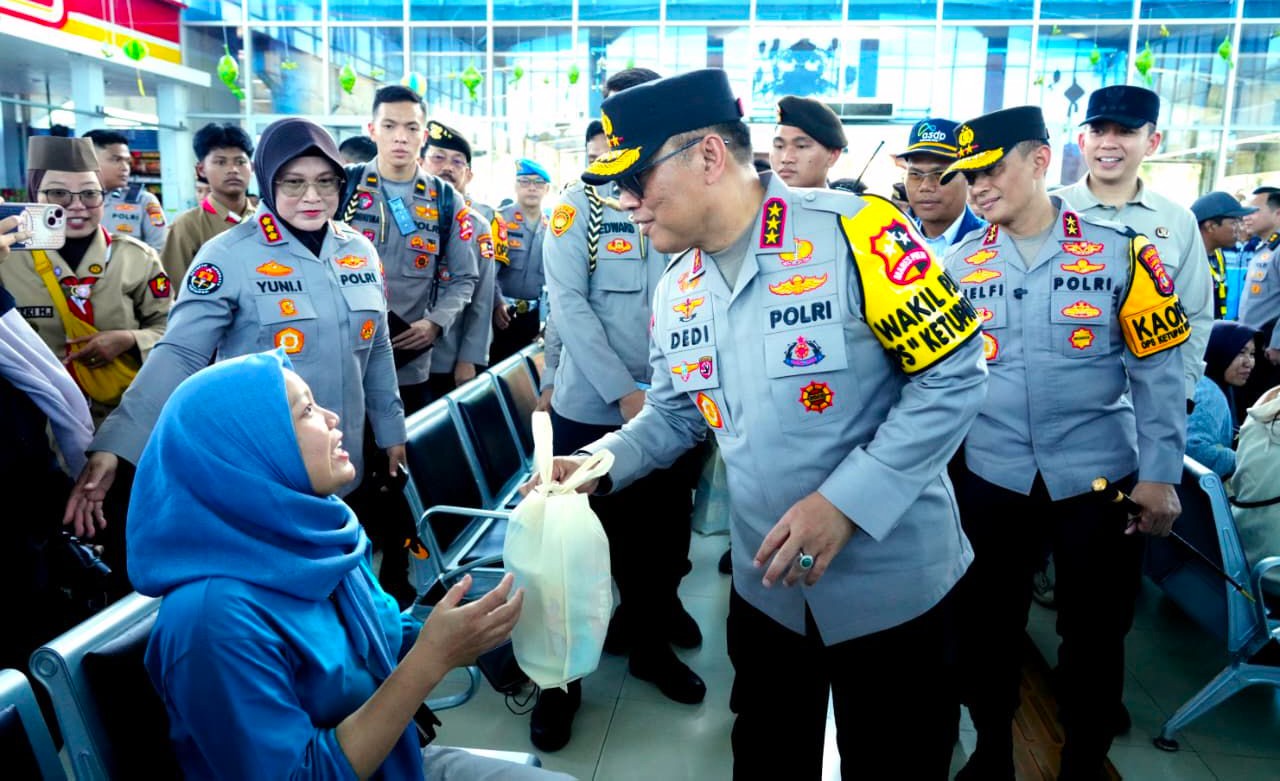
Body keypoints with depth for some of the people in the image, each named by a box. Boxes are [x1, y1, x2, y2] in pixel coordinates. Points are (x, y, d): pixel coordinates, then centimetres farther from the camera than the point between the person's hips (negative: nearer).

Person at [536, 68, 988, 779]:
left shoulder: (853, 230, -20)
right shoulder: (677, 291, 3)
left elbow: (955, 377, -18)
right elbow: (674, 416, 14)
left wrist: (846, 501, -24)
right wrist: (599, 463, -5)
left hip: (891, 580, -5)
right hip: (766, 587, 6)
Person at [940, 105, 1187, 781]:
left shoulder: (1121, 252, -4)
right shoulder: (959, 263, 1)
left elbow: (1157, 372, -2)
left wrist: (1159, 473, -5)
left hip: (1100, 479, -1)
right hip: (992, 479, 2)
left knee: (1094, 636, 12)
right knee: (987, 626, 13)